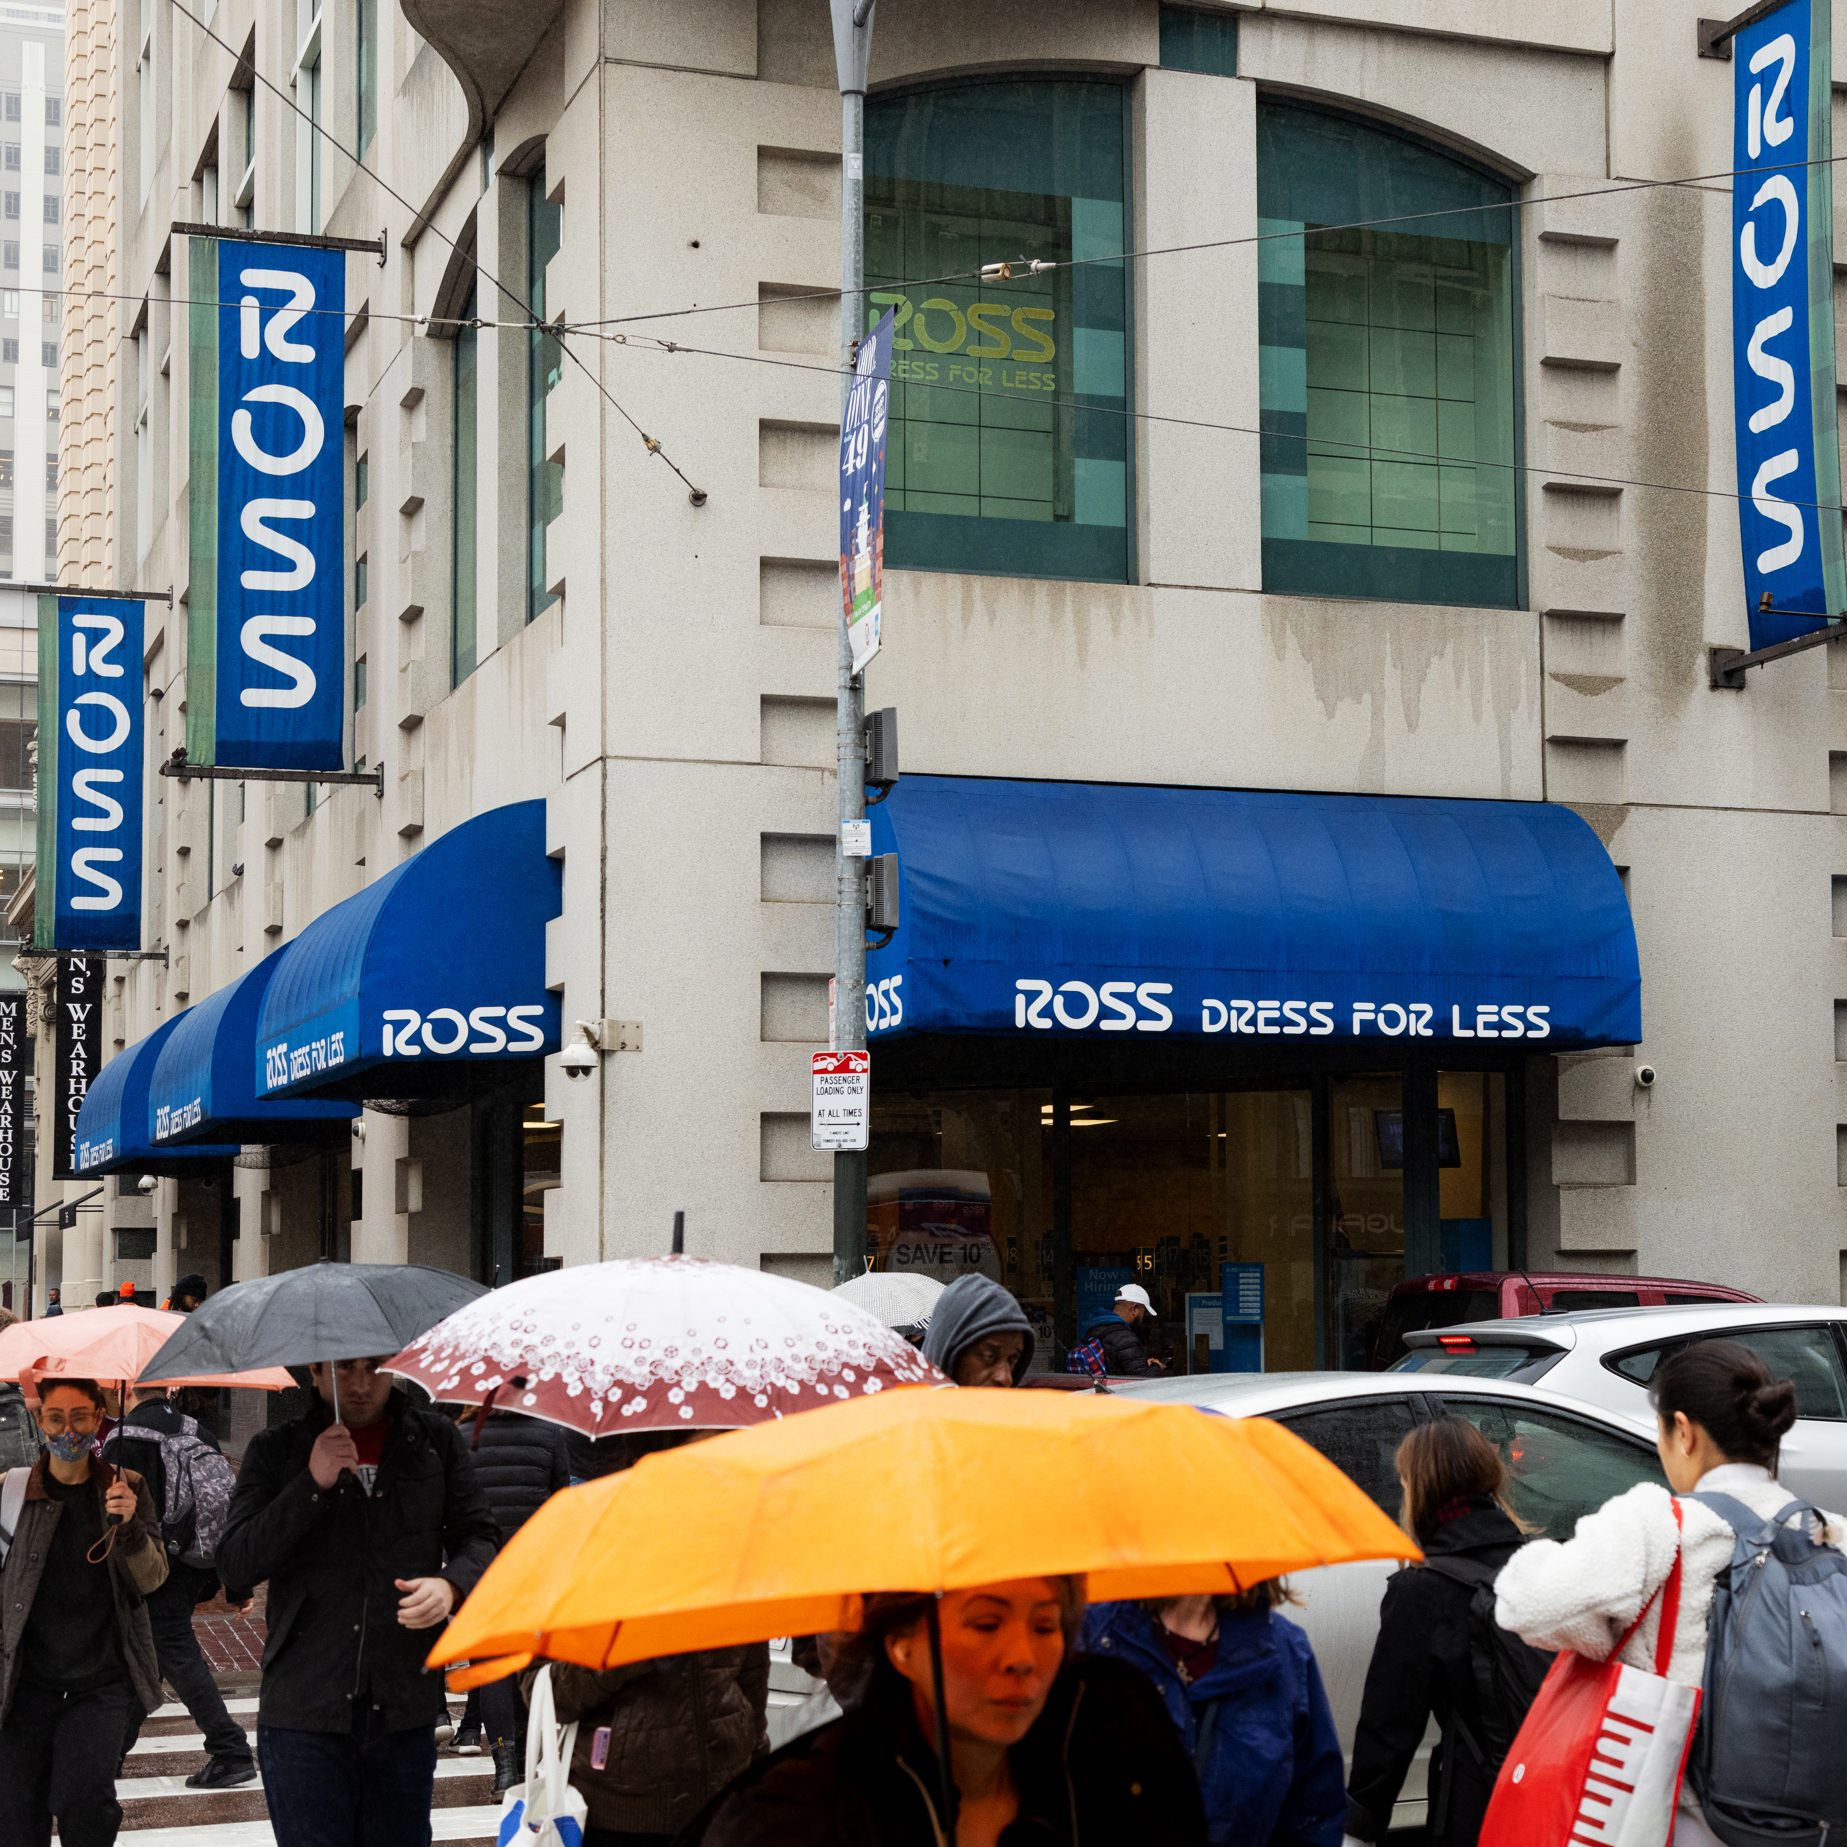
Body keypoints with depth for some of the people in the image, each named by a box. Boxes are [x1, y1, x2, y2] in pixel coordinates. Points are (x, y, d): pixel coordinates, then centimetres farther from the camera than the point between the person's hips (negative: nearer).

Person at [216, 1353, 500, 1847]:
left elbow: (480, 1537, 9)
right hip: (304, 1714, -1)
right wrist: (313, 1484, -14)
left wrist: (451, 1584, -14)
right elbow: (236, 1565, -4)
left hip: (405, 1711, 1)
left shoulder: (435, 1440, 8)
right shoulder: (275, 1451, 5)